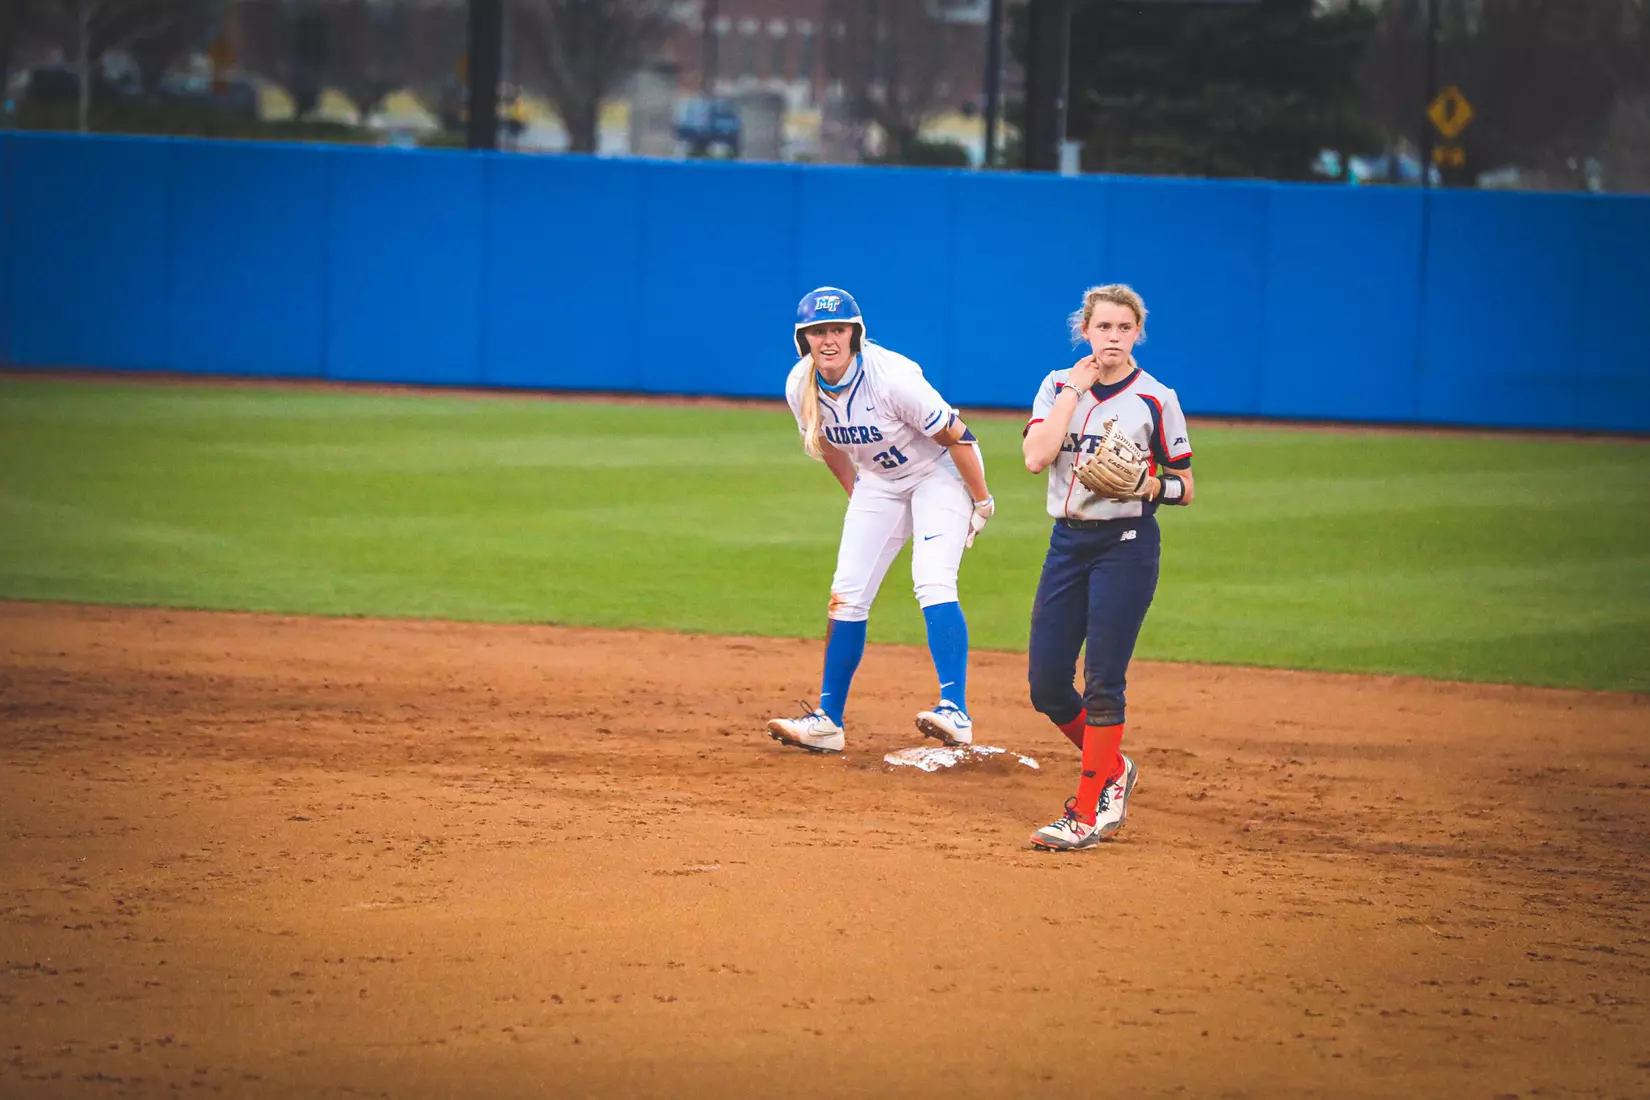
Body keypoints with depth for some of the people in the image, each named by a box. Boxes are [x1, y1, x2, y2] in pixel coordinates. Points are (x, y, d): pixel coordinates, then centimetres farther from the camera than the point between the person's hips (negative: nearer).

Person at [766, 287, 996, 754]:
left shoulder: (891, 378, -32)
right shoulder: (801, 387, -14)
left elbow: (957, 437, -23)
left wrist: (982, 505, -16)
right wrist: (855, 496, 15)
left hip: (940, 473, -6)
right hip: (877, 481, 6)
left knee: (933, 581, -24)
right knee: (847, 594, 0)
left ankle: (955, 712, -30)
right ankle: (828, 721, 8)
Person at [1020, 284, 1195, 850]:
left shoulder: (1155, 399, -2)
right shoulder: (1058, 386, 7)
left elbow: (1184, 487, 3)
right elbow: (1036, 457, -10)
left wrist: (1150, 486, -18)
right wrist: (1075, 389, -8)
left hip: (1126, 544, -4)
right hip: (1068, 541, 4)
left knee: (1103, 682, -8)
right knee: (1045, 683, 3)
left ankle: (1088, 814, -1)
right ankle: (1112, 769, 27)